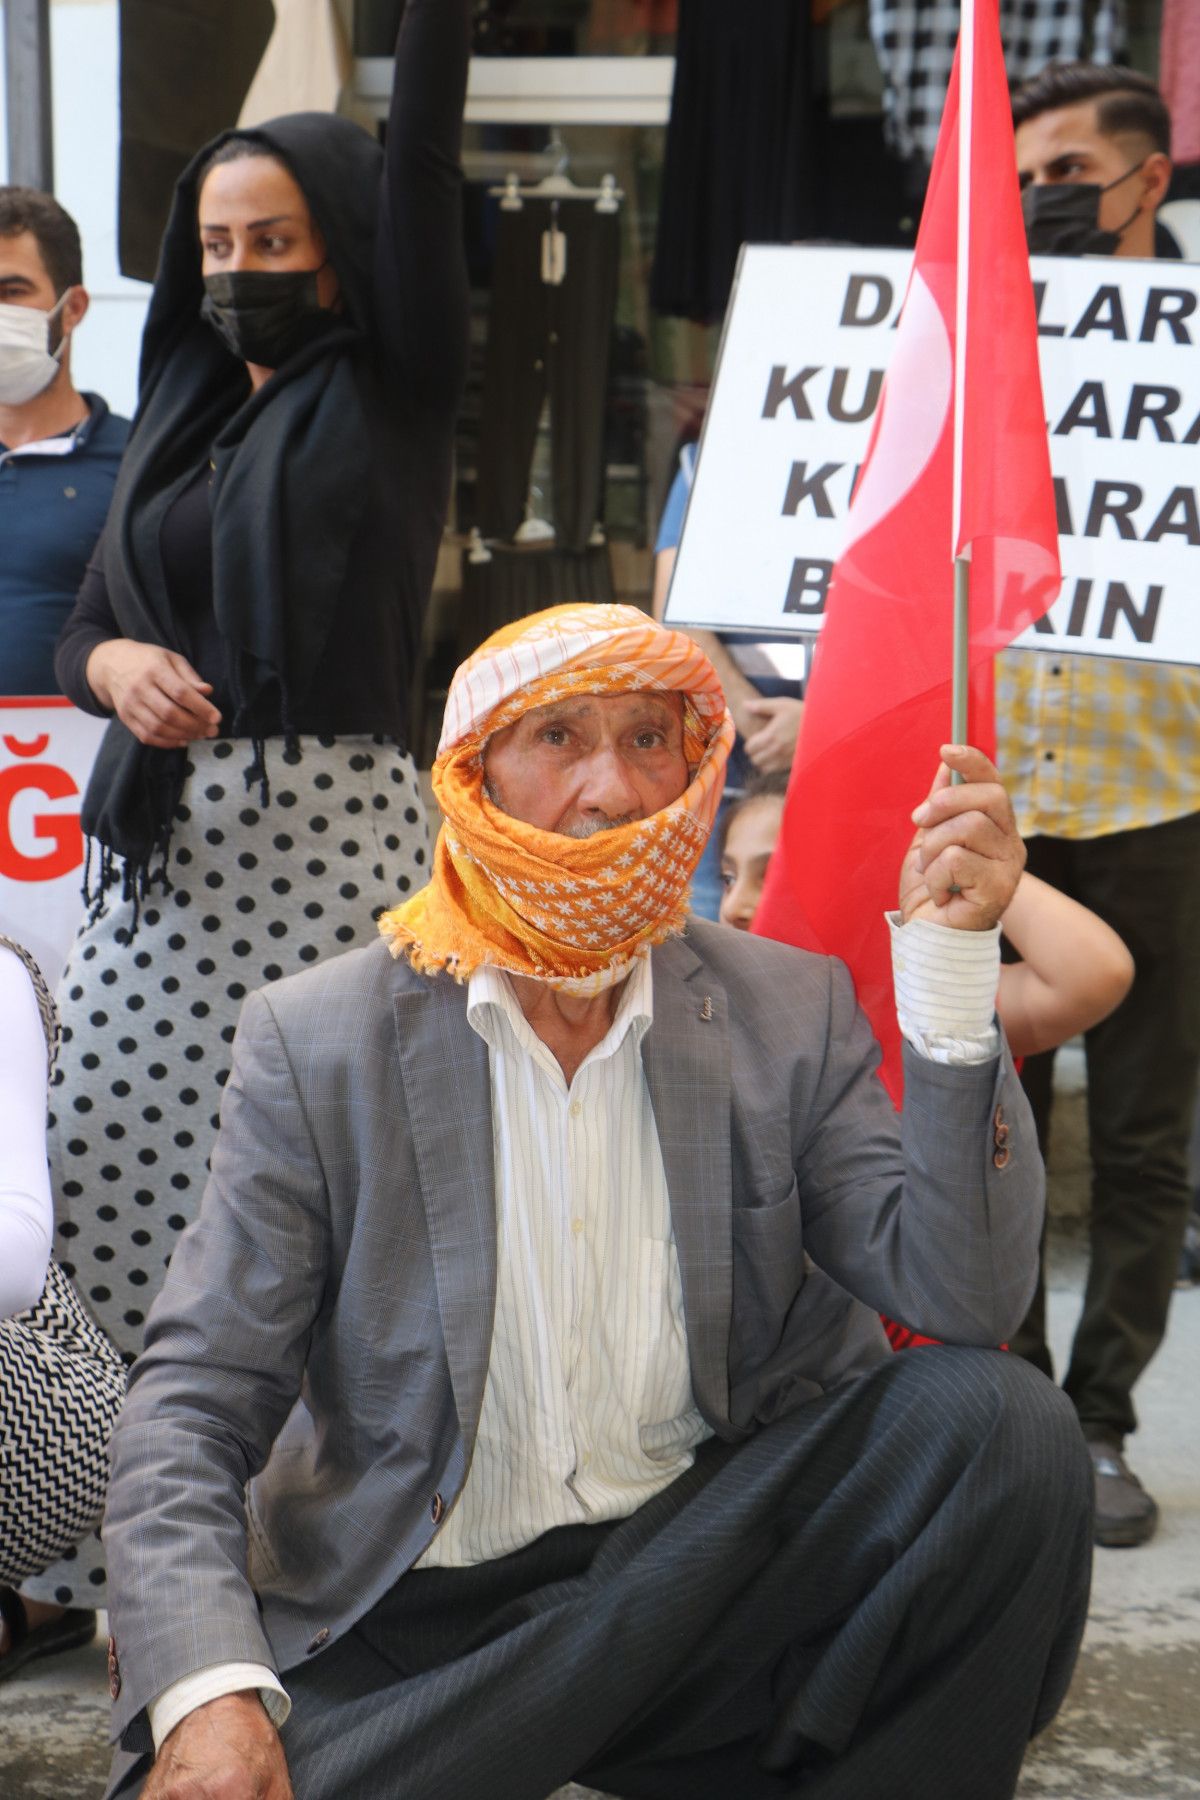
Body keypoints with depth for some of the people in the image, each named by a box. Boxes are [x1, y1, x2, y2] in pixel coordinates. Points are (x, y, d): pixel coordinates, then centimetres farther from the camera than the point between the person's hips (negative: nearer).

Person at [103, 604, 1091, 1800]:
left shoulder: (791, 1012, 3)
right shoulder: (315, 1041, -3)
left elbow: (964, 1300, -9)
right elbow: (190, 1410, -4)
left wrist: (955, 958, -18)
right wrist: (210, 1692, -22)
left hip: (704, 1586, 2)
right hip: (408, 1625, -2)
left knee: (1006, 1423, -21)